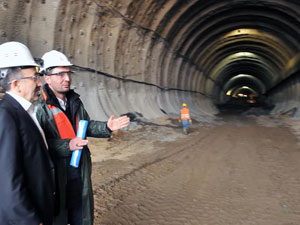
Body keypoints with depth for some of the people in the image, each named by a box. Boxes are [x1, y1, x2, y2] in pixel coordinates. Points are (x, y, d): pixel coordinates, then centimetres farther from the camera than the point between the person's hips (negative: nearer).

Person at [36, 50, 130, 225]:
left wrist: (107, 127, 2)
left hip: (80, 174, 7)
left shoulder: (74, 101, 8)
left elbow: (86, 126, 17)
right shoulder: (39, 105, -18)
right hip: (54, 176, -6)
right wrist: (67, 146, -29)